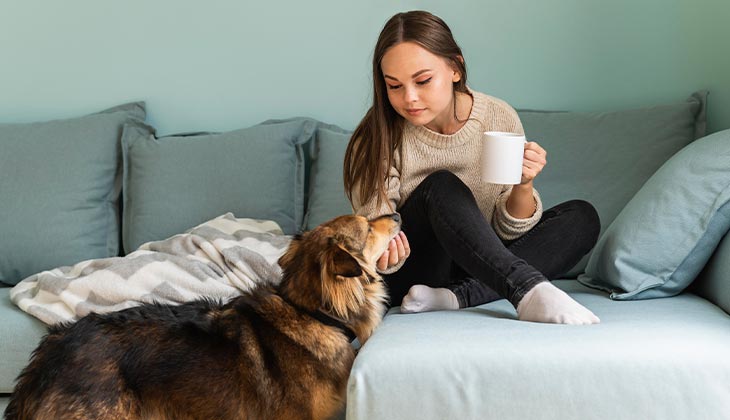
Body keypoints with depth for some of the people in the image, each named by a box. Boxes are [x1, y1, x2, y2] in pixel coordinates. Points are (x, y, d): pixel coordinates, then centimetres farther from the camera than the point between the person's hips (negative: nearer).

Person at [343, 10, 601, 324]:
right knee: (442, 187, -30)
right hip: (404, 274, -4)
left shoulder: (500, 119, -8)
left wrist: (523, 186, -24)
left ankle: (457, 296, -30)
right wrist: (382, 255, -39)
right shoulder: (379, 137, -15)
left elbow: (507, 231, -3)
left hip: (477, 268, 4)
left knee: (582, 217, -14)